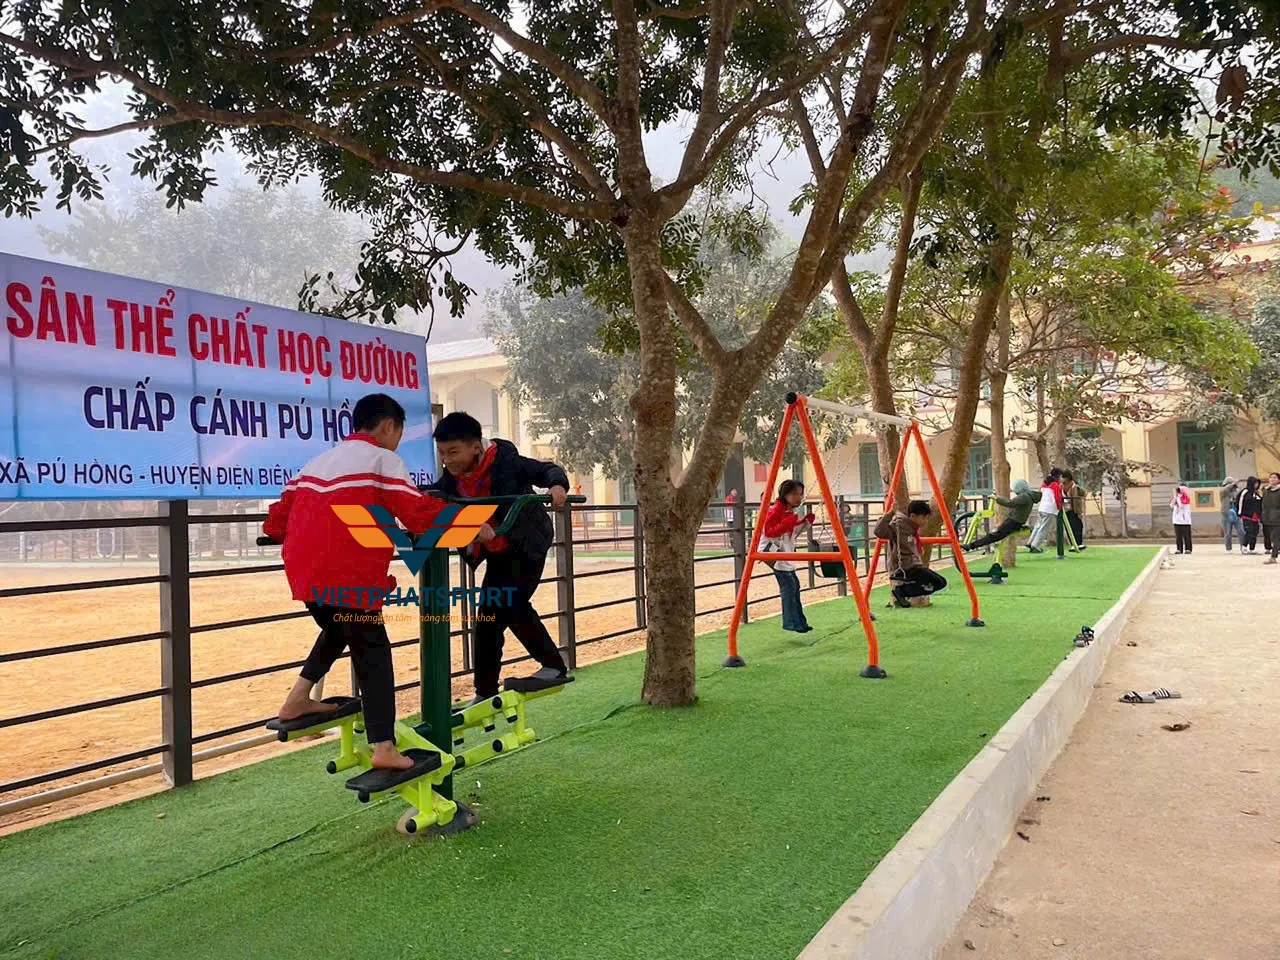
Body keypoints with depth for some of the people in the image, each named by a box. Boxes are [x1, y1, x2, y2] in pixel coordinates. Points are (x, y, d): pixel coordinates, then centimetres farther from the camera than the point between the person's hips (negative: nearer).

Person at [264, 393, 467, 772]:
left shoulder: (319, 461, 21)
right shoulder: (382, 459, 0)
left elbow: (280, 514, 22)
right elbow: (419, 513, -10)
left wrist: (276, 532, 44)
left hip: (304, 570, 7)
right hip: (347, 575, -7)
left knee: (337, 631, 31)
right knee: (372, 653, 0)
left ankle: (297, 700, 28)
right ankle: (383, 747, -5)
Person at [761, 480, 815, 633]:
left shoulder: (792, 511, 13)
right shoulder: (775, 510, -15)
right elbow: (768, 532, -21)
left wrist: (806, 521, 6)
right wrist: (790, 522, -28)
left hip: (787, 554, 10)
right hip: (776, 554, -10)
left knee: (794, 586, 10)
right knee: (789, 588, -12)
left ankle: (799, 622, 16)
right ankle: (792, 623, -7)